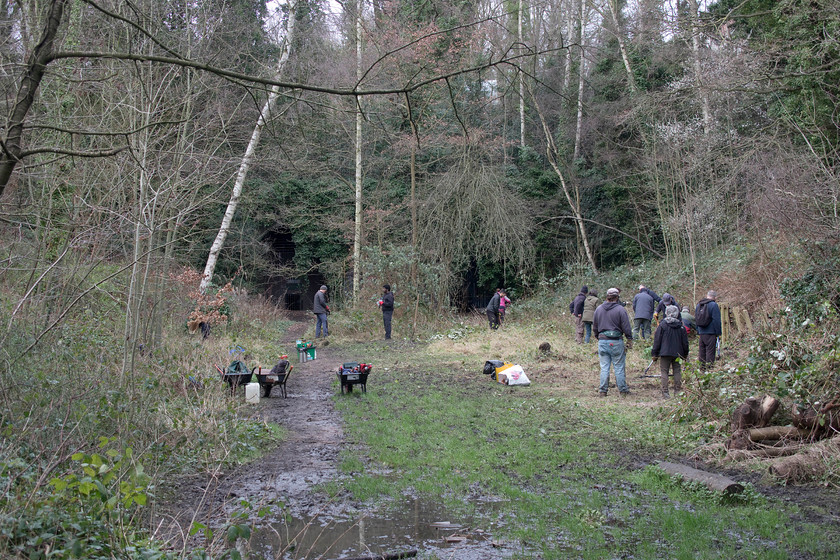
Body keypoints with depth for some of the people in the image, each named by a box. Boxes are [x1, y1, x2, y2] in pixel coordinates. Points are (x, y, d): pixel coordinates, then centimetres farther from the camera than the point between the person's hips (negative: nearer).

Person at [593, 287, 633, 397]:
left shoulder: (599, 309, 7)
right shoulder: (620, 309, -8)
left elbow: (594, 327, 14)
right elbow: (626, 327, -6)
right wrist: (630, 340, 3)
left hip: (602, 341, 4)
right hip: (616, 342, -3)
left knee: (604, 367, 7)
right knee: (619, 367, 5)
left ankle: (602, 391, 7)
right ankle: (623, 390, 12)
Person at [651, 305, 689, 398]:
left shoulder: (662, 325, -6)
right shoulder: (681, 326, 2)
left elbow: (657, 340, -5)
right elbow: (685, 342, 8)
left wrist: (655, 353, 2)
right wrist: (685, 354, 18)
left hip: (665, 353, -2)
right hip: (677, 353, 2)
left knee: (664, 371, 1)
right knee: (677, 371, 11)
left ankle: (665, 391, -3)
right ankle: (677, 390, 13)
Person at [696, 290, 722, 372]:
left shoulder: (698, 305, 12)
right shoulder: (714, 305, -12)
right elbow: (716, 320, -13)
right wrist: (718, 332, -7)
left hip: (701, 332, 7)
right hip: (711, 333, -7)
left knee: (702, 352, 12)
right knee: (710, 352, -4)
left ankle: (702, 370, 16)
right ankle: (709, 369, -5)